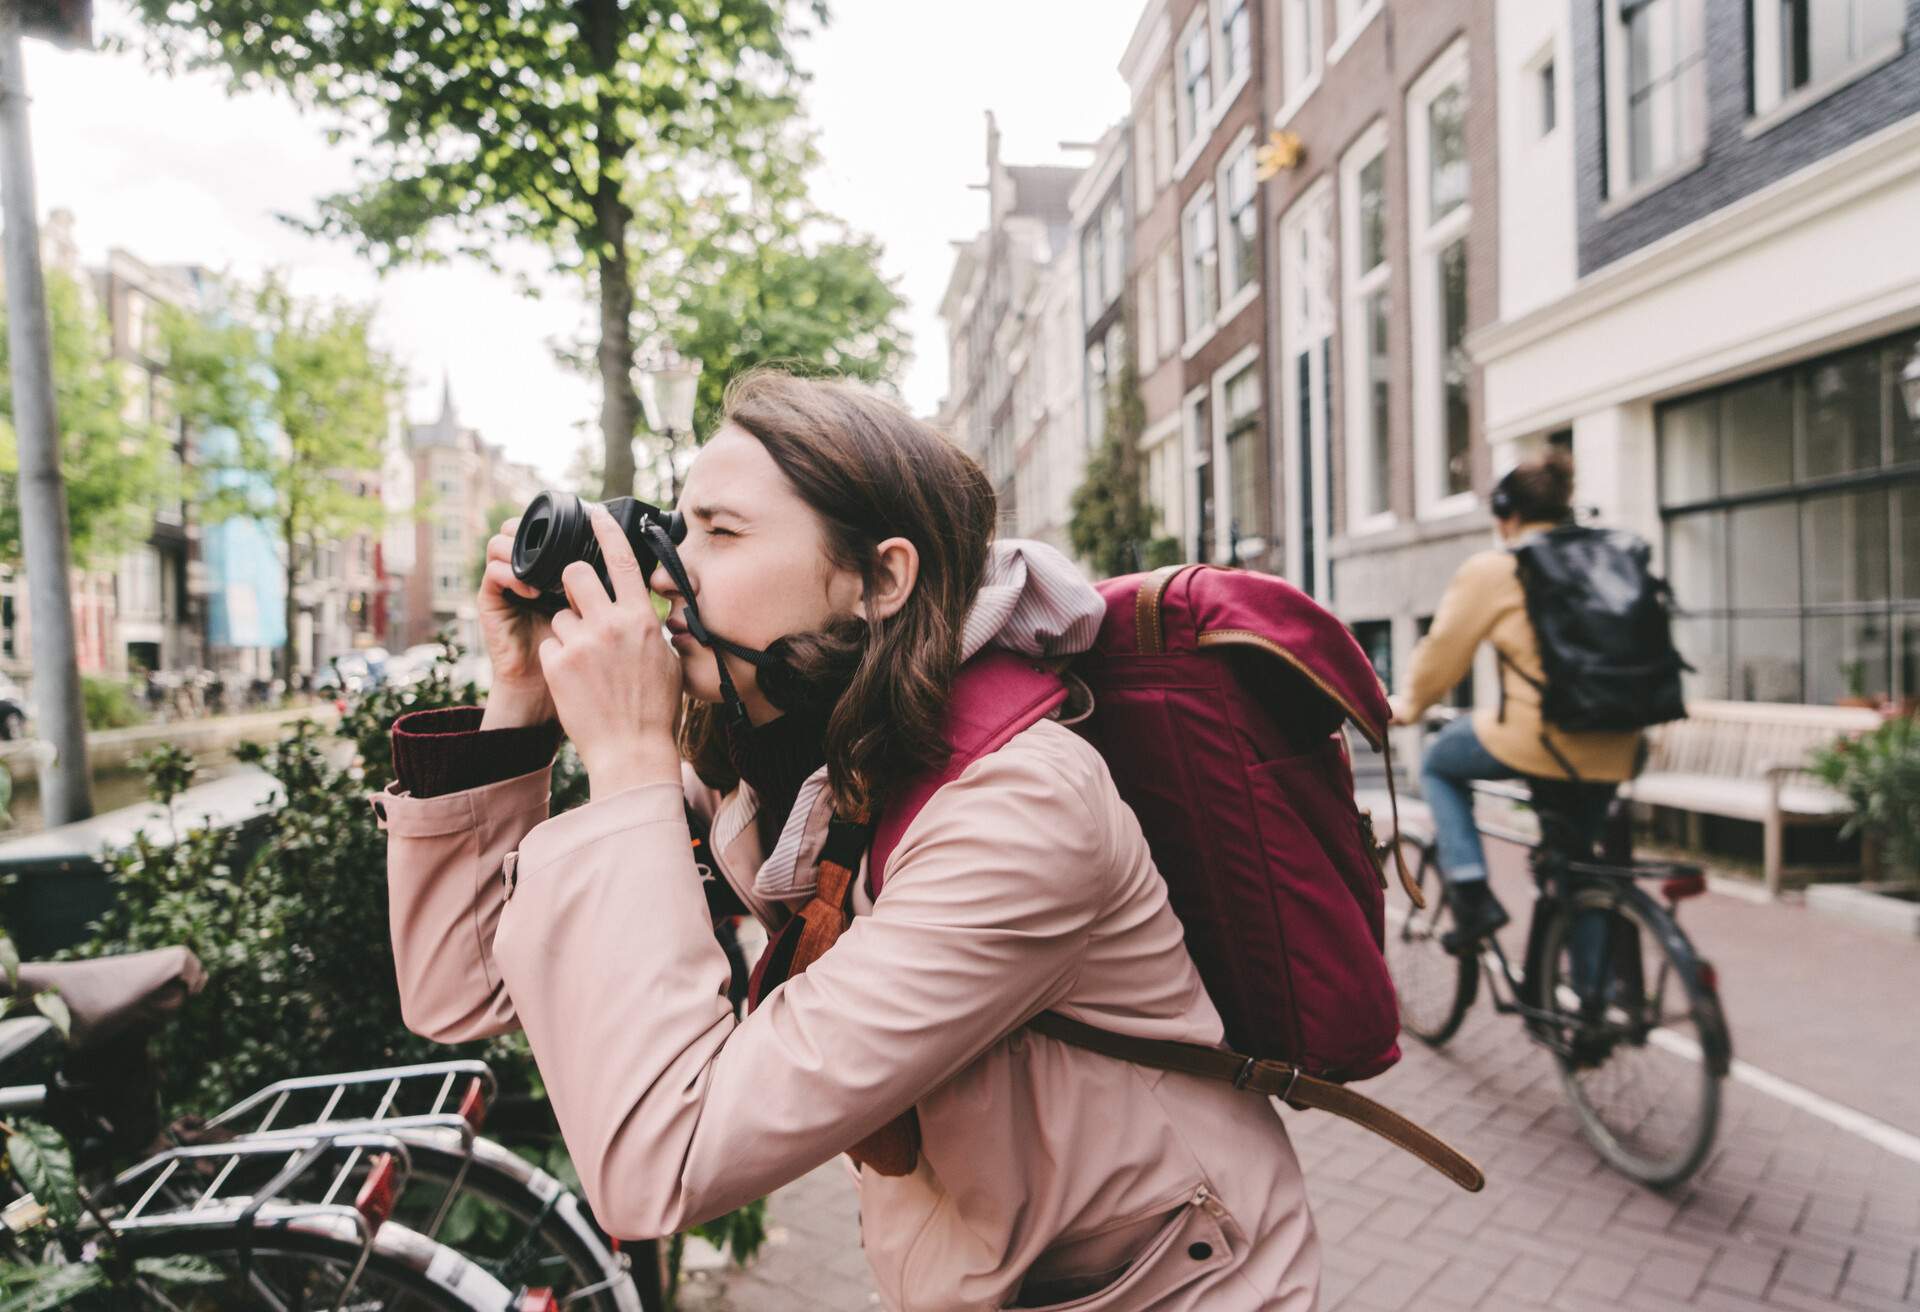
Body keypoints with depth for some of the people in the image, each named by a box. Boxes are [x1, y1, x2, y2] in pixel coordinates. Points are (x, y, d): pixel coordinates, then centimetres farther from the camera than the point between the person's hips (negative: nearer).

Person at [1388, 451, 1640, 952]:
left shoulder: (1493, 570, -3)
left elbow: (1443, 651, 2)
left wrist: (1410, 706, 19)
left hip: (1535, 738, -6)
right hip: (1613, 752, 6)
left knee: (1438, 763, 22)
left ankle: (1472, 895, 8)